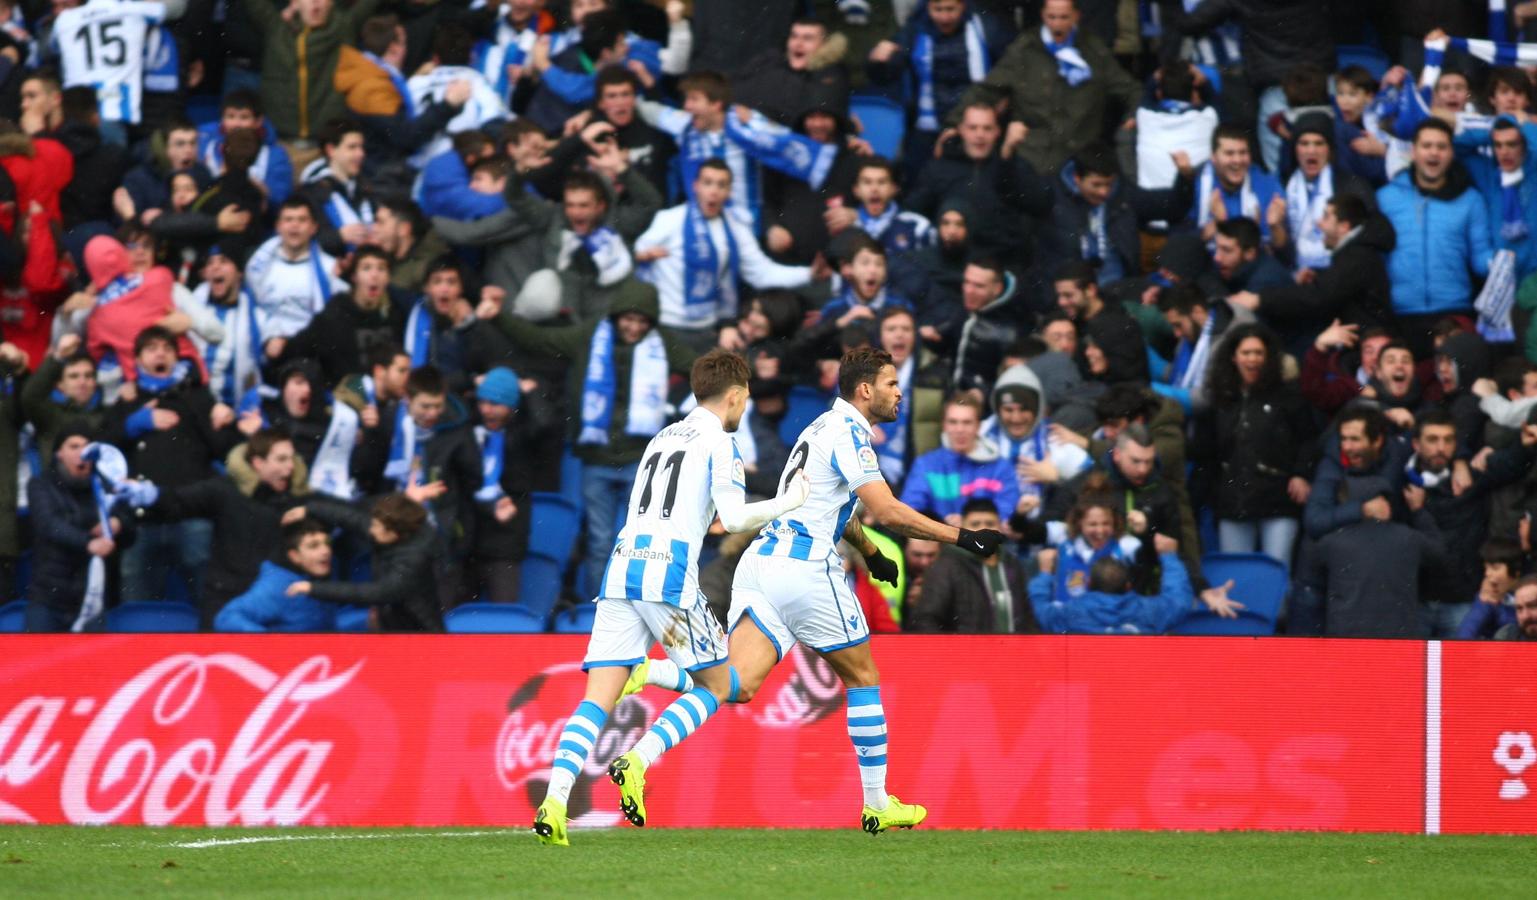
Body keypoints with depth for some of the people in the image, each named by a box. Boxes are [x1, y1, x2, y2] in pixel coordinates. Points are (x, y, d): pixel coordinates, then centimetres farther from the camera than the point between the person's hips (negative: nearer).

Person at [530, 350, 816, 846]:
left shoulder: (662, 438, 25)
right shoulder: (718, 442, 2)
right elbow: (735, 517, -8)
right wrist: (788, 503, 6)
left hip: (620, 571, 6)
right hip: (669, 578, -6)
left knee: (598, 698, -2)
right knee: (717, 685, 9)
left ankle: (554, 800, -21)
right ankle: (636, 762, -9)